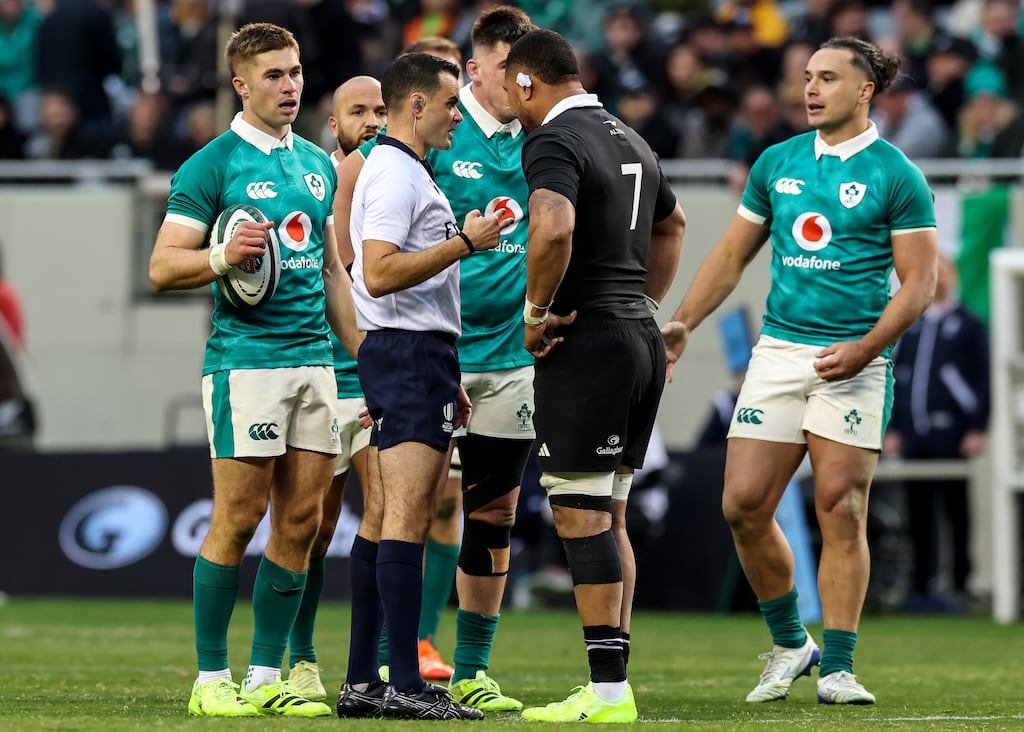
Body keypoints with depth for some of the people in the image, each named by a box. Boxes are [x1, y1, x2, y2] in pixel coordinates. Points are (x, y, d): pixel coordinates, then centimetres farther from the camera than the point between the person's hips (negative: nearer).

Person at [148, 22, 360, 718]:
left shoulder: (318, 164, 16)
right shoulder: (212, 165, -4)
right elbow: (163, 268, -6)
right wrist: (224, 255, -23)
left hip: (315, 357, 6)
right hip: (244, 360, -6)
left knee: (301, 519, 4)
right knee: (238, 517, -6)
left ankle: (266, 677, 10)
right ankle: (212, 678, 2)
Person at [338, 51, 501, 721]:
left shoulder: (408, 174, 21)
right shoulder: (395, 174, -12)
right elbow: (379, 274, -23)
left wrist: (446, 381, 26)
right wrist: (465, 243, -20)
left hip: (414, 355, 11)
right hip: (409, 355, -11)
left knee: (384, 520, 8)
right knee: (407, 519, -13)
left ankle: (362, 680, 8)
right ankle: (405, 685, -16)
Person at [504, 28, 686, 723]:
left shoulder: (553, 142, -12)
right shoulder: (631, 141, 17)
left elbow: (554, 228, -31)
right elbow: (673, 225, 35)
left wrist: (535, 312, -17)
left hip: (585, 345, -9)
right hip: (641, 339, 9)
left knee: (582, 516, -7)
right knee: (609, 517, 11)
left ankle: (609, 690, -10)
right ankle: (613, 682, 11)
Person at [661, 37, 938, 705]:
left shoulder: (895, 175, -3)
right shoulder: (777, 163, 11)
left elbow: (919, 281, -5)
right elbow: (732, 256, 18)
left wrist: (865, 348, -17)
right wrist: (683, 323, 6)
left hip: (851, 361, -4)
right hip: (779, 349, 4)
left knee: (841, 511, -6)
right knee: (744, 505, -3)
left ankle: (837, 668, 1)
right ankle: (789, 644, 16)